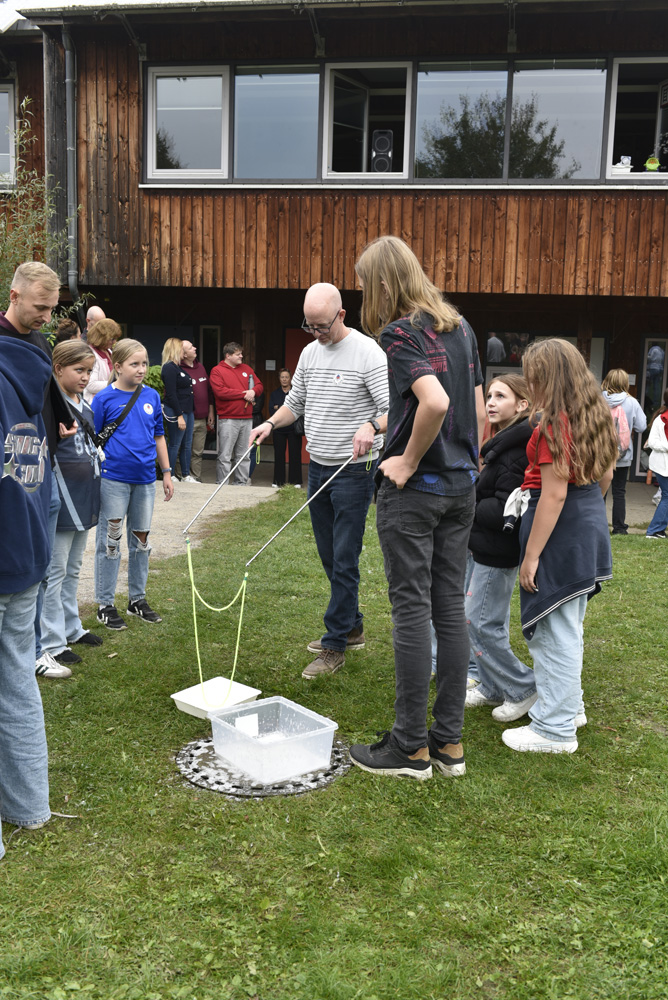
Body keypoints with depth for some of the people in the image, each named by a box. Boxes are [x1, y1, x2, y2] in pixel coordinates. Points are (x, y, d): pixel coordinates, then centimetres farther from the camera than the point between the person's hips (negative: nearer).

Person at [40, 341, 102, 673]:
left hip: (84, 497, 9)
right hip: (61, 499, -8)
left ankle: (71, 628, 31)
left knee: (73, 569, 18)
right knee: (56, 570, 0)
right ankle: (51, 642, 8)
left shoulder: (85, 404, 11)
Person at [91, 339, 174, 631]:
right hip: (113, 479, -4)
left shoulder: (151, 396, 5)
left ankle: (137, 599, 27)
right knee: (110, 540, 2)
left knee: (141, 538, 13)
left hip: (145, 479, 5)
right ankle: (105, 604, 13)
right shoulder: (104, 398, -7)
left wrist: (166, 473, 12)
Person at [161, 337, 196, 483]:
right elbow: (171, 394, -18)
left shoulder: (178, 367, 17)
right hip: (176, 411, -9)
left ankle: (186, 475, 20)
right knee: (174, 445, -2)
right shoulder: (169, 368, -13)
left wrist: (191, 411, 13)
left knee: (187, 445, 12)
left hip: (188, 410, 9)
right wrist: (179, 416, -20)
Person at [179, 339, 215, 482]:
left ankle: (197, 479, 19)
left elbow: (208, 390, 20)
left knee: (198, 452, 12)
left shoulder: (200, 366, 13)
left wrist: (211, 412, 18)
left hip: (202, 419, 7)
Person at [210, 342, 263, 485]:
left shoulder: (246, 369, 17)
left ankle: (241, 483, 17)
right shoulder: (217, 371, -2)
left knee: (244, 455, 10)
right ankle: (221, 484, -2)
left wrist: (253, 391, -7)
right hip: (228, 419, -6)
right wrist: (243, 394, -10)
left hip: (247, 419, 6)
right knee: (225, 456, -6)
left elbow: (259, 385, 17)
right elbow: (220, 391, -15)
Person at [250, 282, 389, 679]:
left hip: (354, 470, -7)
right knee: (329, 557, 14)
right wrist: (271, 423, 0)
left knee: (344, 560, -5)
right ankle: (353, 627, 30)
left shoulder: (368, 352, -13)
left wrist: (371, 427, -38)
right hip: (318, 467, 8)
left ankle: (335, 646, 4)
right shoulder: (310, 353, 10)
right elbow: (296, 402, 19)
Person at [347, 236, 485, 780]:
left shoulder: (399, 333, -13)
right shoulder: (460, 326, 11)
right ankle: (450, 740, 20)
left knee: (412, 611, 0)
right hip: (462, 485, 8)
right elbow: (477, 410, 15)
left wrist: (409, 462, -16)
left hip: (414, 488, -7)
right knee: (450, 609, 10)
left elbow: (435, 401, -29)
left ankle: (411, 746, 11)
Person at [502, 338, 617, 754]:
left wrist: (531, 555, -20)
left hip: (561, 532, -10)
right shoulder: (595, 416, 8)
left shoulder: (555, 425, -20)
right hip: (590, 529, 10)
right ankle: (570, 705, 36)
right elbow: (605, 476, 17)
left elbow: (555, 493, -23)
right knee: (568, 625, 21)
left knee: (555, 631, 0)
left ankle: (555, 729, 10)